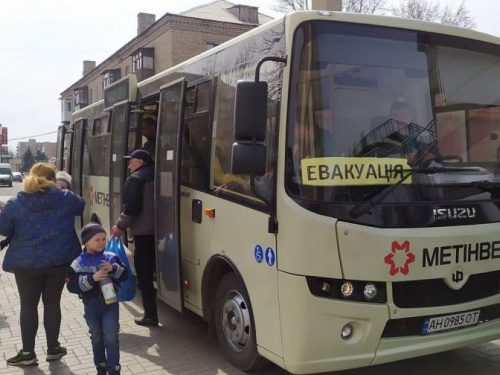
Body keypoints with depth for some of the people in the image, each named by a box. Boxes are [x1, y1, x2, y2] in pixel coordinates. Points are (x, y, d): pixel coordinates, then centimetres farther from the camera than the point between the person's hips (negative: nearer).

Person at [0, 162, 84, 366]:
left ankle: (28, 353, 17)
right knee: (52, 303, 13)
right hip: (58, 260, 1)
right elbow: (82, 206, 16)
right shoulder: (65, 198, -4)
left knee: (28, 306, 10)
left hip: (26, 262, -1)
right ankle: (53, 348, 22)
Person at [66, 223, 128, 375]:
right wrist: (92, 279, -25)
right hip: (91, 304, 0)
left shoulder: (111, 258, -2)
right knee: (96, 336, 14)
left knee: (111, 335, -4)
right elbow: (72, 286, -13)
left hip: (110, 301, 0)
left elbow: (125, 275, 0)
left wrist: (113, 269, -20)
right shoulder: (78, 264, -7)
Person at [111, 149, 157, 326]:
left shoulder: (135, 179, -9)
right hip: (159, 230, 8)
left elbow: (131, 208, -17)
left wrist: (120, 226, -5)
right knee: (155, 271, 20)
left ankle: (150, 315, 2)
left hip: (144, 232, -8)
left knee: (144, 275, -1)